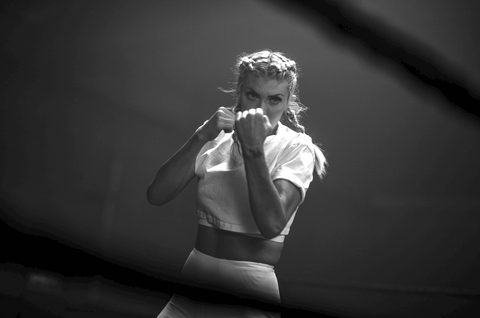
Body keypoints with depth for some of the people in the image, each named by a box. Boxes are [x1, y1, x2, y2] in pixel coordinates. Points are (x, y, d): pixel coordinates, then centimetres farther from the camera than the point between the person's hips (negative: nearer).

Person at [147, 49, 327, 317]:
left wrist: (253, 148, -19)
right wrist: (201, 137, -13)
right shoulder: (216, 137, 6)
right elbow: (156, 196, -5)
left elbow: (272, 224, -19)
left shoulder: (296, 147, -4)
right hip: (194, 278, 3)